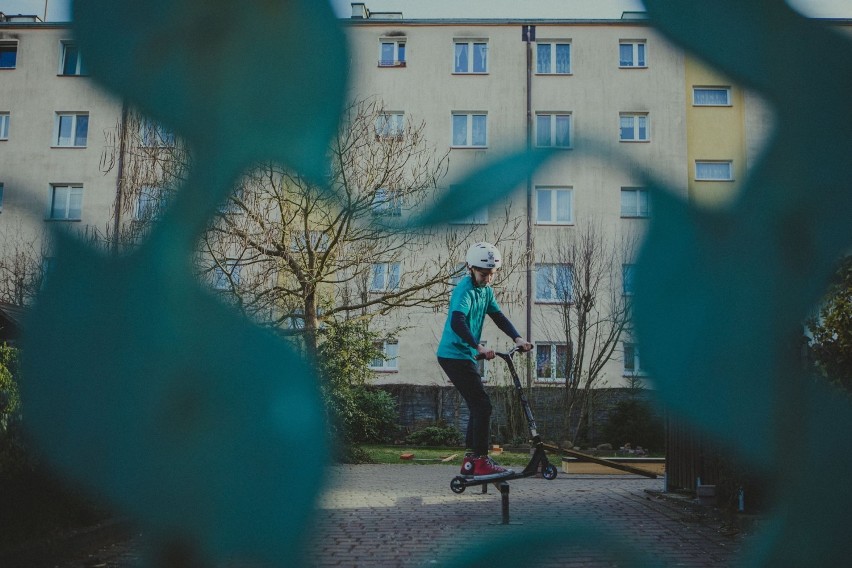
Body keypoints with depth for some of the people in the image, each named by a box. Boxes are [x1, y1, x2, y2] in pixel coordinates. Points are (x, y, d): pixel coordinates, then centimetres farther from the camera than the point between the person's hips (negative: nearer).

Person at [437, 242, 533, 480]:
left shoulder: (486, 290, 13)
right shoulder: (465, 290, -17)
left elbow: (499, 317, 10)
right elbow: (457, 322, -32)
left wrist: (518, 338, -6)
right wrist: (479, 347, -42)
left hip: (465, 355, 10)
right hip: (454, 355, -10)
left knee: (478, 406, 13)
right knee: (482, 405, -12)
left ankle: (470, 460, 21)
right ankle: (481, 462, -8)